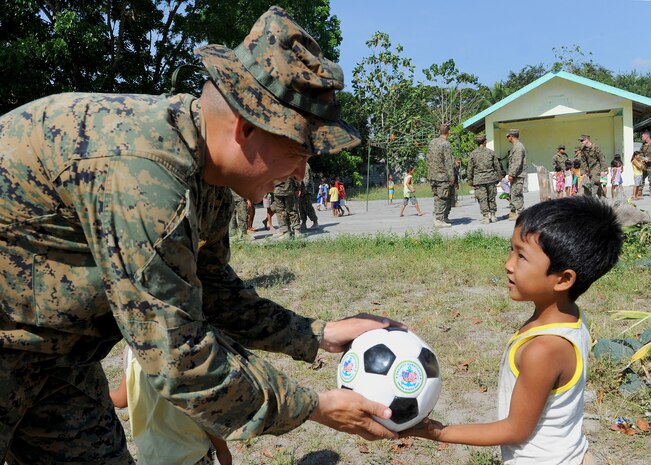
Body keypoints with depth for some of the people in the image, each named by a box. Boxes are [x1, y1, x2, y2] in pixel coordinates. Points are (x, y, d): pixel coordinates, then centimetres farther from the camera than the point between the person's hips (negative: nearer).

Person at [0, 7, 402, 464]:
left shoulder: (206, 171, -5)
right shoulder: (142, 170, -34)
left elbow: (212, 289, 6)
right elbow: (178, 359, -30)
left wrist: (320, 335, 0)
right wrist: (313, 407, -18)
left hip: (51, 344, 8)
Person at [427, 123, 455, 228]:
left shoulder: (432, 142, 8)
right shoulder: (446, 145, -13)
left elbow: (428, 159, 13)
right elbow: (448, 162, -17)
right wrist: (452, 176, -15)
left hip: (432, 175, 7)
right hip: (443, 175, -7)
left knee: (437, 198, 13)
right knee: (442, 198, -3)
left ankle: (444, 217, 20)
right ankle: (439, 220, -3)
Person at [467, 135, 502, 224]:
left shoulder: (472, 154, -1)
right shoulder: (491, 152, 3)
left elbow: (470, 169, 0)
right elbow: (497, 167, 6)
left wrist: (470, 181, 8)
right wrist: (497, 178, 15)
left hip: (479, 180, -2)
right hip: (491, 178, 2)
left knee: (482, 199, 1)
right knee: (491, 198, 11)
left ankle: (486, 217, -2)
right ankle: (493, 216, 15)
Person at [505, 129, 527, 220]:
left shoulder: (518, 147, -15)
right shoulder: (515, 147, 19)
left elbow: (517, 162, -22)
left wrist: (512, 174, -22)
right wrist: (511, 174, 19)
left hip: (518, 175, -11)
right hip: (515, 175, 11)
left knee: (517, 194, -10)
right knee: (513, 194, 15)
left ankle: (520, 213, -8)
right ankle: (513, 212, 23)